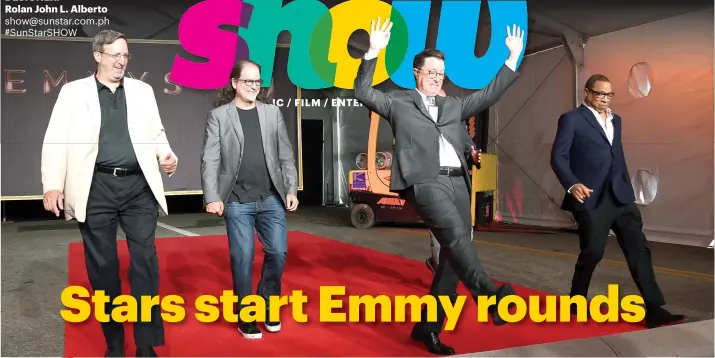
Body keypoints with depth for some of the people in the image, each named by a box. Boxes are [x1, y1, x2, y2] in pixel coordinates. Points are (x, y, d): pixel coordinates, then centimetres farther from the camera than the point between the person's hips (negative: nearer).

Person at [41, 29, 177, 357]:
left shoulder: (142, 90, 13)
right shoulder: (73, 91, 7)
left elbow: (155, 132, 17)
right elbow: (56, 140, 1)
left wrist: (166, 155, -5)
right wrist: (52, 185, -11)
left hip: (139, 187, 1)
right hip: (96, 189, -1)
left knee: (145, 262, -2)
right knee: (102, 266, 7)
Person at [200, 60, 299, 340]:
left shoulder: (272, 112, 10)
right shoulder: (218, 116, 2)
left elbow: (286, 155, 9)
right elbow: (210, 160, -4)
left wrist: (291, 190, 3)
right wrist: (212, 197, -13)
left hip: (271, 199, 3)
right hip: (237, 201, -2)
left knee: (278, 252, 2)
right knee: (242, 258, 1)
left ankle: (268, 306, 25)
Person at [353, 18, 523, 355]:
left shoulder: (454, 105, 25)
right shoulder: (398, 102, 11)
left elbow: (488, 95, 25)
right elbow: (363, 93, 3)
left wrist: (513, 58, 20)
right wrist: (373, 53, -8)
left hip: (457, 183, 6)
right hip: (424, 182, -5)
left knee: (452, 254, 2)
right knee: (456, 235, -28)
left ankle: (428, 326, 10)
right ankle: (488, 294, -41)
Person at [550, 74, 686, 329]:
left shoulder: (615, 119, 19)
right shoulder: (572, 119, -2)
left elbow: (619, 157, 22)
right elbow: (558, 157, -10)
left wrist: (629, 190, 19)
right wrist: (572, 184, -26)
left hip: (620, 196, 6)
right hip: (591, 198, -6)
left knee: (639, 248, -1)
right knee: (593, 252, -1)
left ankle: (654, 310, 2)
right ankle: (577, 301, 22)